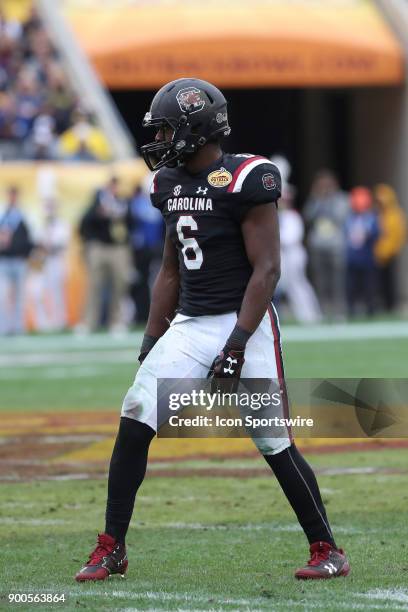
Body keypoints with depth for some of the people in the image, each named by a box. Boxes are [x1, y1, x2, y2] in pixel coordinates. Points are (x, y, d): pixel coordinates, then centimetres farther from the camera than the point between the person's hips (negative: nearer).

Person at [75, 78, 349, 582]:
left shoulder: (246, 180, -12)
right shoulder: (171, 184, 10)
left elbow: (266, 269, -15)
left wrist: (238, 342, -20)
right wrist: (152, 337, 15)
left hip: (243, 322, -6)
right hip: (188, 324, 6)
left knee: (275, 444, -4)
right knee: (134, 422, -6)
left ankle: (327, 550, 11)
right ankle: (111, 550, 0)